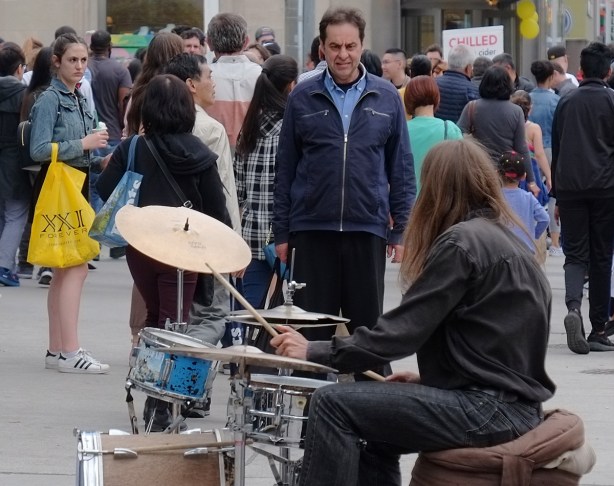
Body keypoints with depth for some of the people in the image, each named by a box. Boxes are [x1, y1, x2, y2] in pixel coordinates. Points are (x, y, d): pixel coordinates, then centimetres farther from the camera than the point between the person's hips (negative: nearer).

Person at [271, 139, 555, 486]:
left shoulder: (461, 243, -11)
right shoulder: (506, 239, 17)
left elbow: (401, 330, -16)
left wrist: (315, 352, -9)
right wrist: (427, 379, 16)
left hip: (489, 411, -10)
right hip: (514, 406, 10)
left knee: (333, 405, -9)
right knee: (372, 435, 24)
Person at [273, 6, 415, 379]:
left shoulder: (386, 98, 4)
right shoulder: (303, 99, 3)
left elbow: (402, 169, 6)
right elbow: (286, 169, 6)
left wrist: (401, 231, 1)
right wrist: (281, 233, 2)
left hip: (368, 230, 0)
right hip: (312, 229, 0)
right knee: (313, 331, 4)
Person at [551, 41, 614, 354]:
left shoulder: (566, 102, 9)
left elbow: (556, 149, 12)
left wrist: (557, 193, 17)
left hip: (569, 187, 2)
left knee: (575, 254, 5)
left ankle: (573, 307, -24)